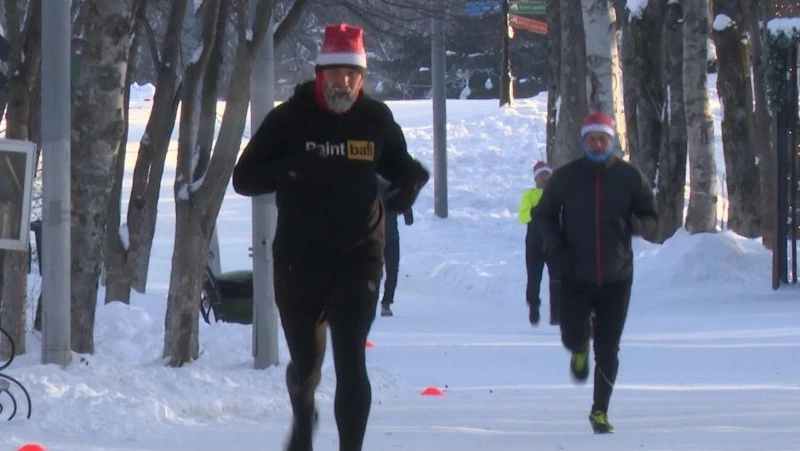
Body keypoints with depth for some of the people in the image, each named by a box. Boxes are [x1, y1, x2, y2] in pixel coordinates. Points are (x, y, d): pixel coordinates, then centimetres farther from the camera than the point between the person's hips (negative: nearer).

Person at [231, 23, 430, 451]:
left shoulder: (376, 119, 2)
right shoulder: (289, 119, -4)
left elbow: (398, 164, 20)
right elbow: (244, 178, -4)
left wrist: (409, 183, -4)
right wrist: (287, 170, -23)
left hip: (358, 257, 0)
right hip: (298, 259, 0)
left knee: (350, 359, -15)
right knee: (305, 359, 14)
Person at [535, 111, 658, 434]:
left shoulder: (629, 177, 0)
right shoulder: (566, 177, 0)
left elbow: (651, 221, 3)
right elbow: (544, 214, 11)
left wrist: (637, 224, -21)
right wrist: (556, 247, -5)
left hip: (616, 277, 0)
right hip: (575, 276, 0)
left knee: (608, 350, 2)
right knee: (572, 338, -9)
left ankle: (600, 411, 17)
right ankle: (580, 349, 30)